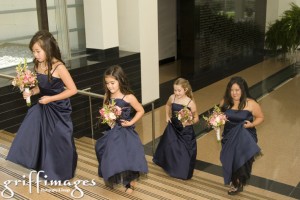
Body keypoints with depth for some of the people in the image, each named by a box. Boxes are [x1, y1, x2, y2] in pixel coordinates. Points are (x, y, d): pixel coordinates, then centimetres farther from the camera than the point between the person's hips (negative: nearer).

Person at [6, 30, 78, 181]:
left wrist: (50, 99, -19)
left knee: (58, 140, 7)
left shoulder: (58, 67, -22)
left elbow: (72, 89, -19)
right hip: (43, 107, 6)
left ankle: (60, 173, 29)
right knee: (29, 134, 7)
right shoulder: (37, 65, -4)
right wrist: (31, 92, -10)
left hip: (59, 109, -6)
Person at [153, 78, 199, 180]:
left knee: (185, 151, 2)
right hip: (173, 128, 4)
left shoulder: (190, 102, -17)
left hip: (185, 131, -4)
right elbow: (168, 105, 19)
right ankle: (171, 168, 41)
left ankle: (183, 172, 23)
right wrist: (167, 116, 9)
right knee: (169, 147, 15)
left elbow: (196, 118, -11)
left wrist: (189, 123, -29)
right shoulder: (172, 98, -6)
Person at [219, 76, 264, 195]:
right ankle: (234, 181, 43)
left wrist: (252, 124, -21)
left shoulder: (251, 104, -17)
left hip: (245, 138, -3)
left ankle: (238, 183, 33)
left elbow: (260, 117, -4)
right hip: (229, 137, 4)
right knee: (229, 160, 14)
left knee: (241, 161, 4)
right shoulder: (225, 102, -6)